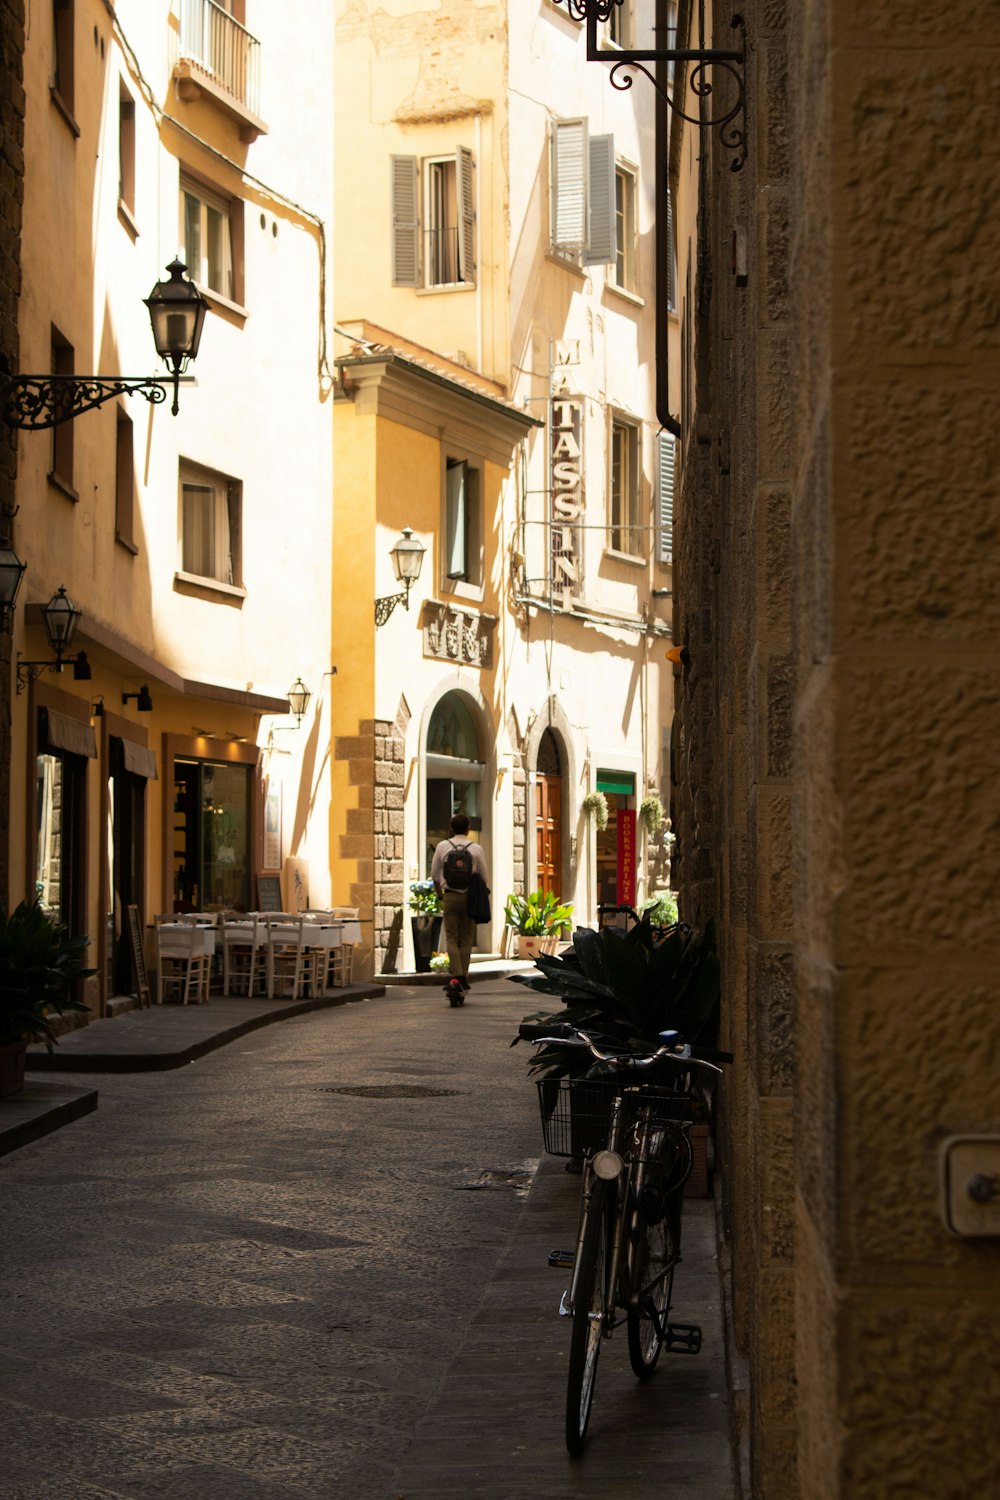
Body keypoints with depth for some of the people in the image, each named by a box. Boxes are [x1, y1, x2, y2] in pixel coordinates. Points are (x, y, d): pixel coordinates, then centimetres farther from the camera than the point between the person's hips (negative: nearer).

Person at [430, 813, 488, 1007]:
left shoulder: (443, 847, 1)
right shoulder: (476, 849, -1)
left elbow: (435, 875, 4)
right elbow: (483, 877, 3)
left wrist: (440, 895, 17)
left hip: (450, 897, 0)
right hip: (470, 897, 0)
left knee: (451, 938, 1)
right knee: (466, 940, 8)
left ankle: (455, 977, -18)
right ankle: (463, 981, 8)